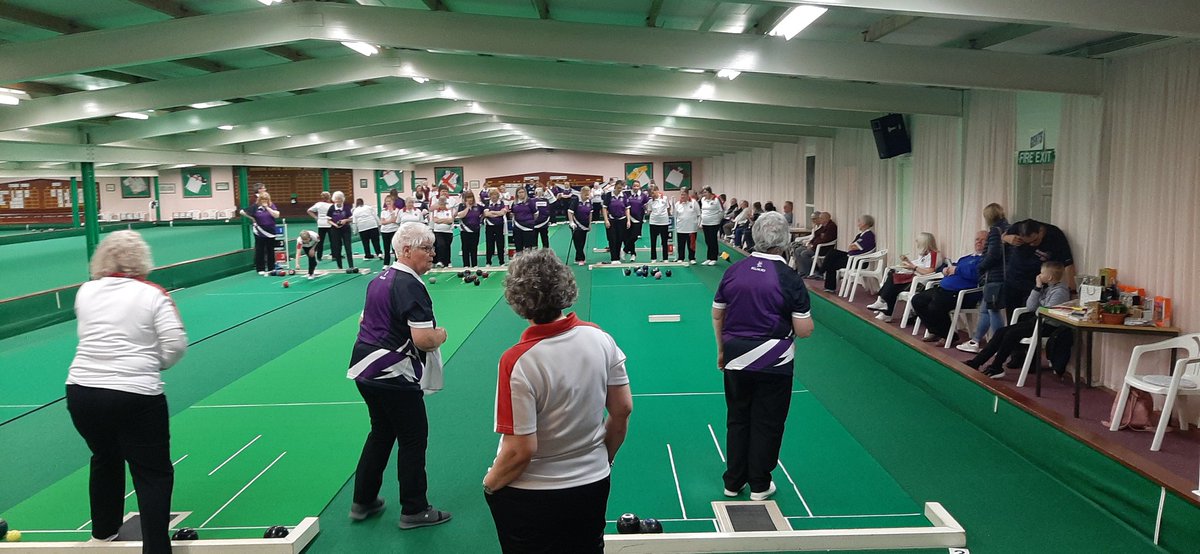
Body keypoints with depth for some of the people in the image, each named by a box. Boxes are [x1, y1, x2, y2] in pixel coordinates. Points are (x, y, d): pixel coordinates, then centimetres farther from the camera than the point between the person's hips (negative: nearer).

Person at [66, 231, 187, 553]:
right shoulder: (152, 295, -4)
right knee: (154, 474, 5)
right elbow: (176, 344, -10)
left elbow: (88, 334, 20)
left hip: (81, 392, 5)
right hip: (135, 397, -5)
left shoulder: (85, 292, 8)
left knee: (104, 458, 28)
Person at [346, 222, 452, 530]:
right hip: (394, 376, -9)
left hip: (365, 370, 9)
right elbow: (424, 339, -26)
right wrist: (440, 335, -5)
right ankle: (414, 511, 16)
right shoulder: (410, 285, -19)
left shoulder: (379, 279, 10)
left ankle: (363, 502, 31)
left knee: (381, 432, 22)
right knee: (413, 439, 5)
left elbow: (366, 320, 24)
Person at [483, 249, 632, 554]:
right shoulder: (600, 338, -10)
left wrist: (489, 484, -4)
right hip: (594, 486, 4)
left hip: (530, 497, -4)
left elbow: (521, 450, -23)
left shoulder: (517, 361, -25)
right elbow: (623, 410, -2)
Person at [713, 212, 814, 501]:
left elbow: (717, 314, 6)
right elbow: (804, 330, -12)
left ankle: (733, 482, 25)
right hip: (773, 363, -3)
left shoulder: (734, 270, -2)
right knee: (767, 424, 10)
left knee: (737, 420, 16)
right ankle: (759, 486, 21)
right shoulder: (789, 279, -13)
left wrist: (722, 350, 19)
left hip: (736, 360, 4)